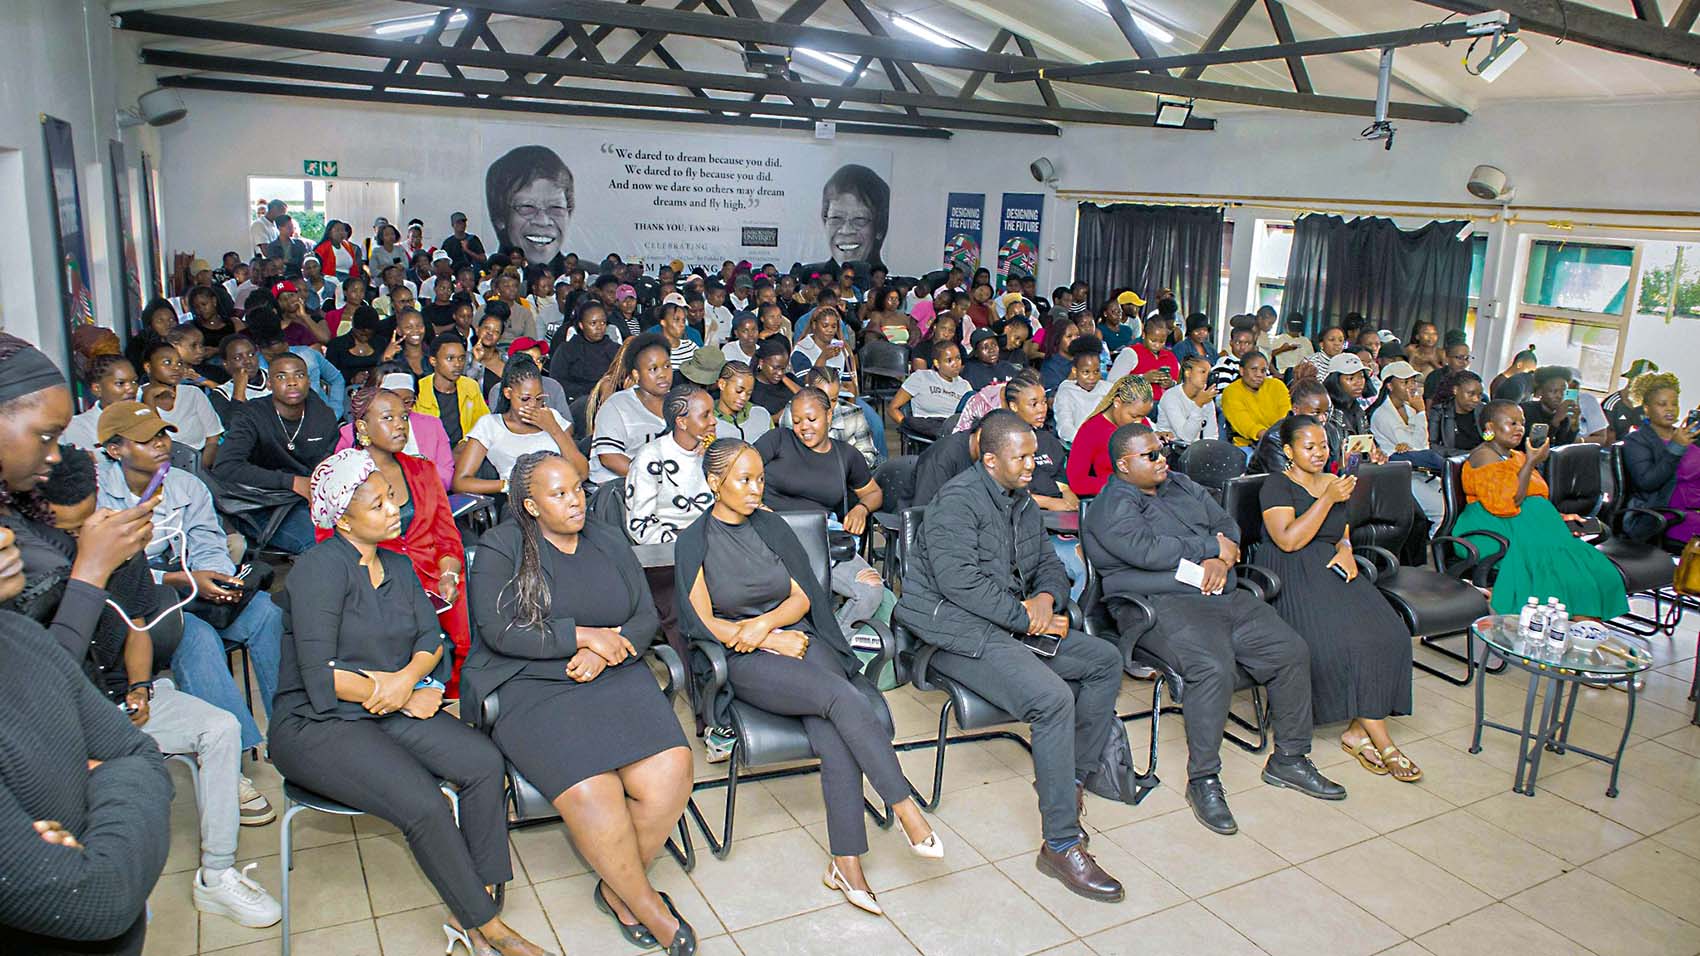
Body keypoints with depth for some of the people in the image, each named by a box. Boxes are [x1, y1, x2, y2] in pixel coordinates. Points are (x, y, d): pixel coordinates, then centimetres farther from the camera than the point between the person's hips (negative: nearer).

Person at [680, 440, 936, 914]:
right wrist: (772, 642, -9)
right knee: (845, 697, -31)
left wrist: (766, 622, -10)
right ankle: (907, 811, -25)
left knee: (835, 737, -27)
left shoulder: (770, 526, 13)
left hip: (798, 640, 4)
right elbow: (703, 622, -2)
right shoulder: (695, 542, 3)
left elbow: (802, 598, 10)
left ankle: (847, 865, -23)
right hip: (746, 662, -3)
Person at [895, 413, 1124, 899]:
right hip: (955, 631, -10)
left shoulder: (1023, 503, 16)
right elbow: (959, 580, -24)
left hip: (1011, 623, 10)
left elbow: (1049, 564, 21)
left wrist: (1047, 596, -3)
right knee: (1052, 697, -28)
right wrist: (1023, 613, -18)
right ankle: (1061, 844, -19)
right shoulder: (957, 499, -14)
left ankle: (1072, 777, 11)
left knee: (1105, 660, 3)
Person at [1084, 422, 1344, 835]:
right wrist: (1211, 546, -8)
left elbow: (1227, 523, 18)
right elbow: (1148, 551, -20)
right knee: (1214, 666, -32)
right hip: (1162, 605, -8)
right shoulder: (1111, 508, -5)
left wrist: (1222, 558, -5)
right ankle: (1202, 781, -18)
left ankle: (1289, 759, 13)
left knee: (1292, 651, -4)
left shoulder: (1182, 486, 21)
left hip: (1224, 596, 8)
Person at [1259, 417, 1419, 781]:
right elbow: (1289, 540, -13)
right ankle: (1382, 740, -17)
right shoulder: (1277, 485, -1)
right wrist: (1328, 499, -14)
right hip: (1292, 574, -6)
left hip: (1330, 570, 6)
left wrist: (1345, 550, 3)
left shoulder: (1335, 483, 20)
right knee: (1341, 639, -29)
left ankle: (1359, 730, -13)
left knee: (1387, 634, -20)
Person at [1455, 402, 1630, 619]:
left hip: (1529, 527, 9)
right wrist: (1531, 463, -13)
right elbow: (1506, 504, -18)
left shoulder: (1517, 457, 23)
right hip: (1499, 532, -9)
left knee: (1592, 566, -14)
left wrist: (1558, 517, 11)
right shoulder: (1484, 456, -5)